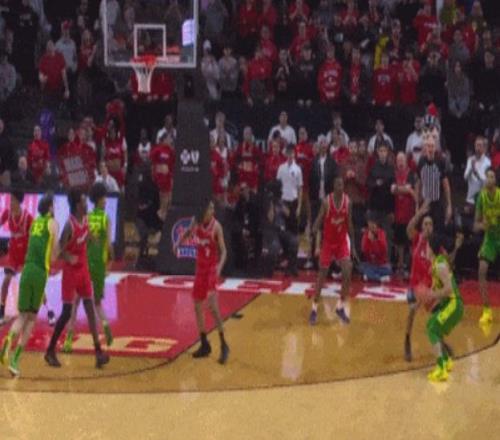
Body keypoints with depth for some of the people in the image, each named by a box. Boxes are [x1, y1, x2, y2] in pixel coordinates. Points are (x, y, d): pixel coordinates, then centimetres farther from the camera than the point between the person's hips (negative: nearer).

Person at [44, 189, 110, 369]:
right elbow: (60, 250, -23)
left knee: (90, 308, 4)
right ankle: (50, 351, 13)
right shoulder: (69, 225, -23)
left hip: (83, 268, 7)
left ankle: (98, 351, 4)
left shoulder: (85, 219, 1)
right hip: (71, 271, -7)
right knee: (66, 312, -2)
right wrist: (69, 257, -40)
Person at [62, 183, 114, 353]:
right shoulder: (106, 219, -2)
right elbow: (109, 244, -9)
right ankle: (105, 323, -9)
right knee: (97, 300, 19)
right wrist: (111, 259, 7)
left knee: (76, 301, 6)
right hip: (99, 263, -1)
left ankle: (69, 339, -3)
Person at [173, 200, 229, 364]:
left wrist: (220, 265, -34)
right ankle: (204, 344, 22)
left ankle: (223, 344, -9)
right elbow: (188, 232, 21)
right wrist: (179, 243, 3)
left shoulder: (216, 226, -16)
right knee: (197, 306, 10)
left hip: (212, 267, -6)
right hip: (200, 266, 6)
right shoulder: (196, 222, -1)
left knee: (213, 306, -17)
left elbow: (223, 250, -16)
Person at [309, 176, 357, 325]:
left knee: (347, 272, -10)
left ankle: (341, 307, 6)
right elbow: (319, 221, -15)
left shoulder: (347, 201, -4)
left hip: (342, 241, 3)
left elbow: (349, 224, 6)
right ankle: (314, 308, 17)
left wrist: (353, 246, 7)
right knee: (322, 275, 4)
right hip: (328, 241, -3)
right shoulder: (327, 201, -15)